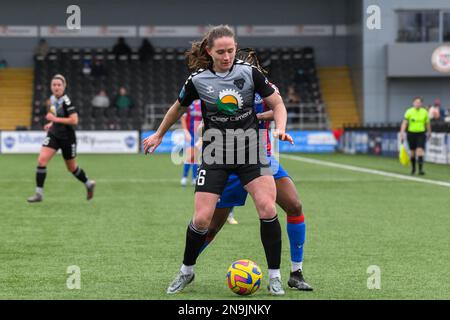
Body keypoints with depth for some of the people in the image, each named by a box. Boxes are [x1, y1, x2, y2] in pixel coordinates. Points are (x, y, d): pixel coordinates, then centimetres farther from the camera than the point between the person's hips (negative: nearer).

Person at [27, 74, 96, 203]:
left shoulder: (66, 101, -20)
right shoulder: (53, 98, 4)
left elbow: (74, 120, -26)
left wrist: (55, 119, -23)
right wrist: (51, 124, 8)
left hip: (67, 138, -6)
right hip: (54, 135, 6)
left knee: (71, 167, 12)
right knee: (41, 159, -14)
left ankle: (88, 184, 39)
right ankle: (39, 193, -10)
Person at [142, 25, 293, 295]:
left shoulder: (249, 73, -6)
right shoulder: (198, 80, -5)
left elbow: (277, 103, 2)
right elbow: (178, 108, 14)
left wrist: (280, 128, -17)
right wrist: (158, 135, 26)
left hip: (250, 150, 0)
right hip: (215, 155, 0)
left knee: (267, 208, -18)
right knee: (202, 218, -9)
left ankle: (275, 277, -3)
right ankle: (186, 272, 18)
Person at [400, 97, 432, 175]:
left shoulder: (424, 112, 0)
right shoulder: (409, 112, -6)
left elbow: (427, 123, 12)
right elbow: (404, 123, -8)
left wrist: (429, 132, 21)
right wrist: (402, 133, -16)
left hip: (421, 134, 0)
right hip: (411, 133, 0)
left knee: (420, 151, -15)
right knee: (412, 152, 9)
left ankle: (420, 169, -17)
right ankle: (413, 168, 29)